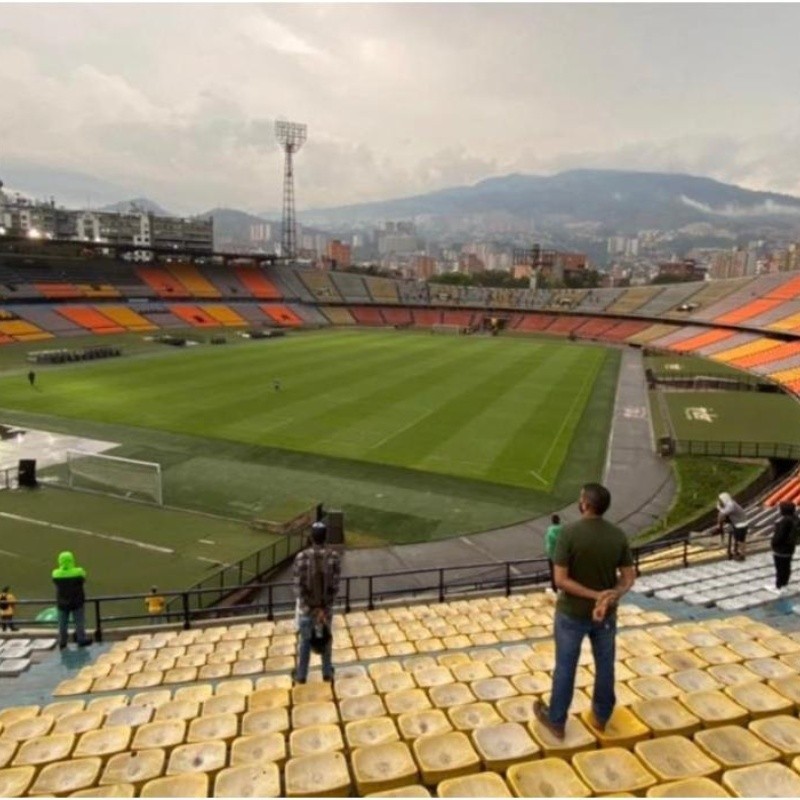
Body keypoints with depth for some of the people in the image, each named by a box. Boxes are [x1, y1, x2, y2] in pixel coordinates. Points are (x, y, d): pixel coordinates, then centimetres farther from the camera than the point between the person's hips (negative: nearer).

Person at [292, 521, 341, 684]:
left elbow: (298, 586, -15)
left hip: (306, 606, -1)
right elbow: (335, 585, -13)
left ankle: (301, 675, 29)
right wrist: (325, 608, -9)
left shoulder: (301, 557, -18)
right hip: (326, 606, 1)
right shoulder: (334, 556, -14)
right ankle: (327, 673, 32)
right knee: (326, 639, 20)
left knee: (305, 641, 16)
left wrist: (309, 608, -9)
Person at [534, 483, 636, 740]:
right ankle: (601, 716, 43)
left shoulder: (569, 533, -23)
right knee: (605, 665, 22)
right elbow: (629, 577, -6)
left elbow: (560, 580, -23)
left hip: (572, 613, -3)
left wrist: (595, 595, -21)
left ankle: (556, 721, 31)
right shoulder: (618, 535, -10)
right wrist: (611, 595, -20)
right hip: (606, 613, 4)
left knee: (565, 667, 14)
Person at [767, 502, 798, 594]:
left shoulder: (784, 521, -28)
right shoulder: (795, 518, 1)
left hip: (781, 548, -9)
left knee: (780, 568, 3)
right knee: (786, 567, 17)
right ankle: (784, 585, 29)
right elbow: (796, 532, 10)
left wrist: (774, 543, -10)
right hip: (790, 546, 9)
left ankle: (778, 587, 13)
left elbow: (779, 535, -25)